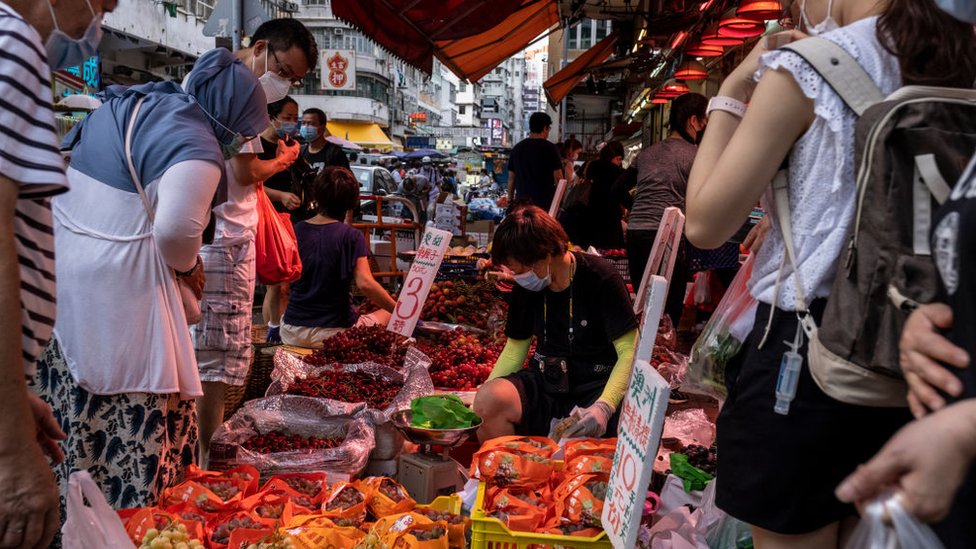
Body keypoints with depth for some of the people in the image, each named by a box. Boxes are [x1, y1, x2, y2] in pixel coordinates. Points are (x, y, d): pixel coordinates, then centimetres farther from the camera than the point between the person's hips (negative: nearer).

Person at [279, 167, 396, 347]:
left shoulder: (295, 231, 2)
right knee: (387, 314, 18)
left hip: (292, 334, 5)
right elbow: (365, 284, -21)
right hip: (334, 331, -5)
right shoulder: (351, 236, -11)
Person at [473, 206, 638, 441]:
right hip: (545, 382, 4)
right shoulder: (525, 286, 4)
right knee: (487, 399, -27)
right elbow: (514, 352, 10)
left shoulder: (599, 278, -12)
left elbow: (630, 351, -13)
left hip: (596, 386, -4)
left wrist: (604, 407, -30)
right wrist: (475, 412, -2)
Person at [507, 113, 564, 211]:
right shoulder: (550, 148, -5)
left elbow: (511, 178, 11)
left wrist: (510, 200, 18)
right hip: (545, 202, -4)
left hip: (522, 202, 4)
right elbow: (558, 178, -7)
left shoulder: (517, 148, 8)